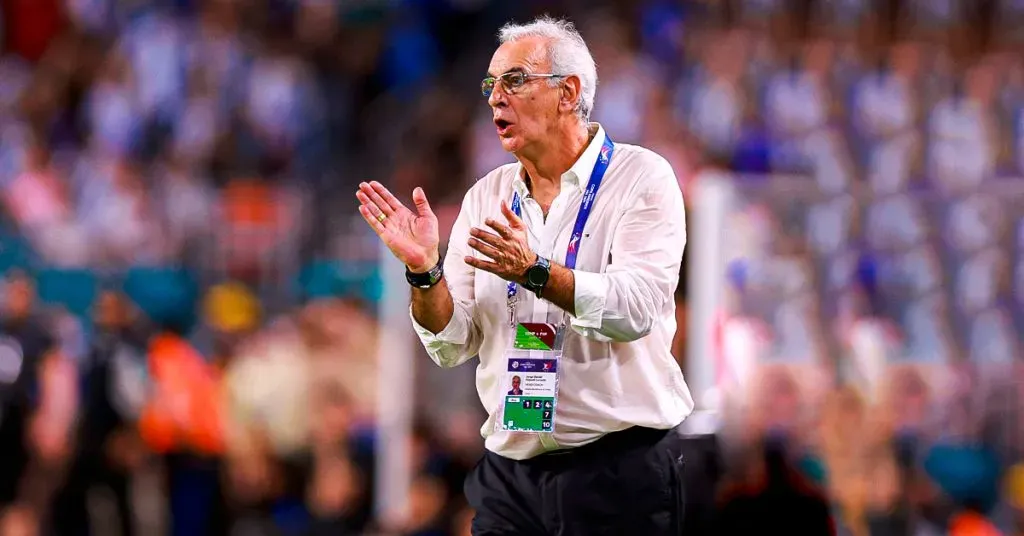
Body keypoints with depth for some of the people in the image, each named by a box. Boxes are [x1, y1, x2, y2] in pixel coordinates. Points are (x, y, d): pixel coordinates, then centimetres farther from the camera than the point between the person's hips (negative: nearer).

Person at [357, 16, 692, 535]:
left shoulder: (641, 177, -4)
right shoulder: (487, 196, 10)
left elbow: (635, 311, -19)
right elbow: (453, 346, 5)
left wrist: (534, 271, -30)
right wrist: (424, 270, -13)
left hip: (619, 472, -4)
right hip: (509, 470, 4)